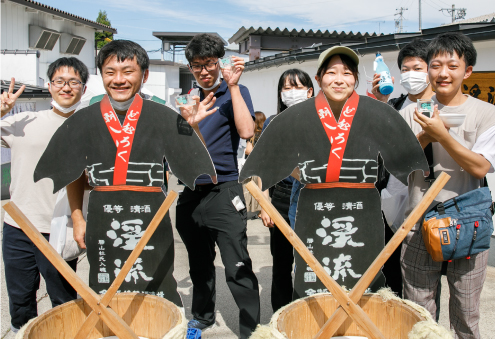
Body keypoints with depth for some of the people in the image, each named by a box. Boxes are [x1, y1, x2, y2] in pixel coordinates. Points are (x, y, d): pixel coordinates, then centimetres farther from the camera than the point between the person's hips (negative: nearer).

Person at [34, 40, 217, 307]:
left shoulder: (163, 117, -1)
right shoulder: (84, 121, 6)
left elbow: (205, 176, -2)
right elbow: (73, 175, 18)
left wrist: (192, 126, -12)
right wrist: (77, 218, 12)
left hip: (151, 223, -2)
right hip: (102, 222, 2)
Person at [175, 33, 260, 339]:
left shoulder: (234, 93, -2)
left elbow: (246, 131, -21)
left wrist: (233, 86, -19)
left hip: (223, 190, -6)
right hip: (191, 193, 6)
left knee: (238, 269, -7)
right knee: (200, 265, 19)